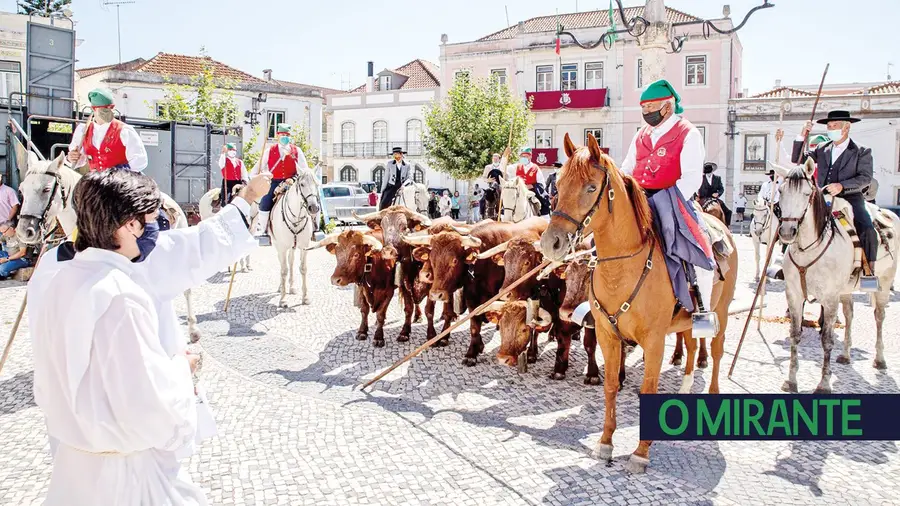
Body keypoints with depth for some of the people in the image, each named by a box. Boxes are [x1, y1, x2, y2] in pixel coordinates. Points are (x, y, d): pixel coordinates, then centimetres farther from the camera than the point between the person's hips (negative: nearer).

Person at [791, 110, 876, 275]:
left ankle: (869, 270, -14)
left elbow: (865, 178, -7)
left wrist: (842, 186, -23)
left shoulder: (862, 152, 3)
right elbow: (797, 160, 11)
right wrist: (802, 137, 0)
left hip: (850, 198, -4)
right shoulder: (822, 149, 15)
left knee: (867, 230, -27)